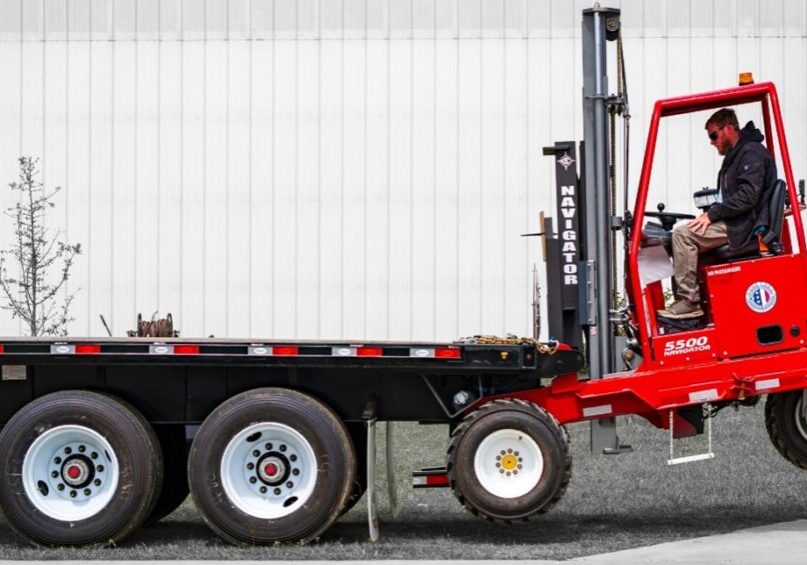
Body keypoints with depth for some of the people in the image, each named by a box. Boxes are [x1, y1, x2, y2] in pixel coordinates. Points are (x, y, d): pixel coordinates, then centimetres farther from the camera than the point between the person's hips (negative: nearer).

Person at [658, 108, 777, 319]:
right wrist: (711, 213, 8)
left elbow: (747, 196, -21)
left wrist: (712, 214, -17)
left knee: (683, 234, -21)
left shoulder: (751, 152, -11)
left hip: (744, 228, -11)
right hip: (736, 224, 11)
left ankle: (688, 301, -22)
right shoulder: (736, 155, 23)